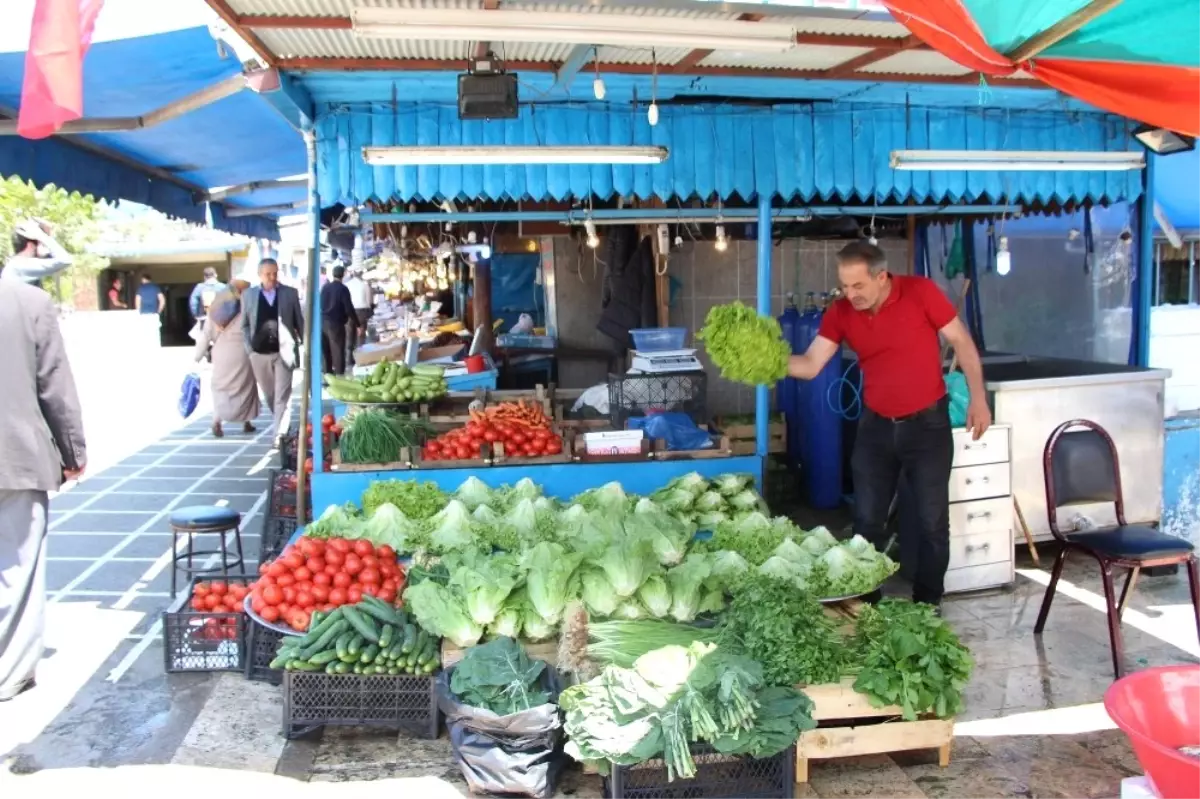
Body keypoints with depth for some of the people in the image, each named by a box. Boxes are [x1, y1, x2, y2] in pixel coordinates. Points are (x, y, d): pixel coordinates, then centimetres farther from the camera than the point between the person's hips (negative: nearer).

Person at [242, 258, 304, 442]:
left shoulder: (290, 293, 1)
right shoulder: (248, 294, 3)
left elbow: (299, 321, 5)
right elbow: (245, 325, 7)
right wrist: (249, 349, -3)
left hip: (284, 351, -2)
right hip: (260, 352, 2)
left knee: (282, 395, -5)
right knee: (270, 394, 16)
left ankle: (279, 433, -2)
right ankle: (278, 423, 37)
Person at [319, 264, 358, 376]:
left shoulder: (325, 287, 8)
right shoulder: (343, 289, -10)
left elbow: (321, 304, 15)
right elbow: (349, 308, -14)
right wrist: (357, 324, -9)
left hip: (323, 321, 6)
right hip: (336, 323, -6)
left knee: (325, 350, 14)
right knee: (338, 351, -3)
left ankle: (327, 373, 20)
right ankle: (339, 375, -4)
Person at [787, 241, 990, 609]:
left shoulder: (920, 292, -15)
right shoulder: (840, 313, -7)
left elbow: (961, 341, -7)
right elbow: (810, 365, -11)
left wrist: (978, 398, -11)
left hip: (927, 423, -3)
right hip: (876, 425, 3)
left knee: (932, 522, 5)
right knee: (866, 521, 8)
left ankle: (928, 606, 21)